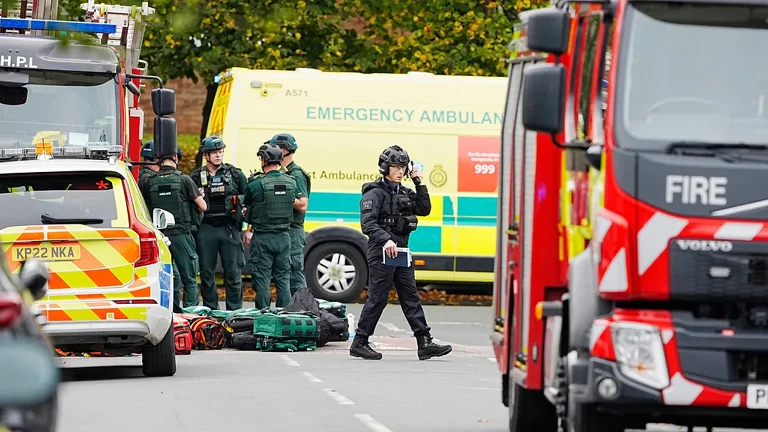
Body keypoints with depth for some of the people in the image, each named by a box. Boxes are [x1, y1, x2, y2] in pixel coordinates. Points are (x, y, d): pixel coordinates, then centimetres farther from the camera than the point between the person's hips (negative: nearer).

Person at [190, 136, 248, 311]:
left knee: (233, 273, 0)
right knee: (207, 273, 4)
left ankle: (235, 312, 5)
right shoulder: (196, 177, 6)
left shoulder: (236, 175, 8)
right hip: (206, 229, 0)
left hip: (230, 229, 0)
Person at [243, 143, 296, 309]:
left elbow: (246, 205, 2)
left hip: (262, 238, -4)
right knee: (283, 277, 11)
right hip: (284, 236, 4)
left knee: (261, 278, 1)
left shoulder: (256, 184, -13)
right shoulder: (291, 183, 1)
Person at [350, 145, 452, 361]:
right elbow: (367, 223, -19)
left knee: (411, 298, 5)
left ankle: (425, 343, 3)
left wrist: (419, 184, 6)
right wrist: (386, 240, -34)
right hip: (381, 254, -8)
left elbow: (424, 209, 12)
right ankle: (359, 343, 4)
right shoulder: (375, 193, -9)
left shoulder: (405, 193, 16)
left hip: (401, 252, 8)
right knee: (377, 298, -5)